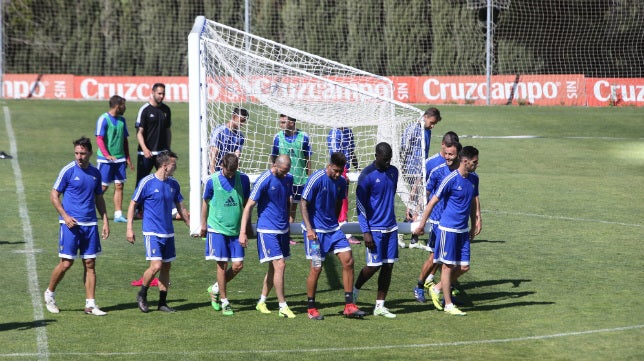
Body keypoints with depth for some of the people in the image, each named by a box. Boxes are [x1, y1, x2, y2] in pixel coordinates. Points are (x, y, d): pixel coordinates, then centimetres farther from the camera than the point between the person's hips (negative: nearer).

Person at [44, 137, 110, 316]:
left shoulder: (95, 173, 9)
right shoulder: (68, 170, -5)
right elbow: (54, 195, -2)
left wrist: (105, 221, 12)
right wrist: (65, 216, -13)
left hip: (90, 224, 5)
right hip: (71, 223, -5)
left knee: (90, 263, 3)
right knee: (66, 263, -4)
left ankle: (90, 304, 7)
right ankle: (49, 294, 18)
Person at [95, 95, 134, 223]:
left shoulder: (121, 120, 12)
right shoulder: (103, 119, -9)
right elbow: (99, 139, -13)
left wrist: (127, 158, 15)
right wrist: (107, 155, -24)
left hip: (120, 159, 6)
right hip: (105, 159, -6)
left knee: (119, 185, 1)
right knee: (103, 187, -3)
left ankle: (118, 214, 3)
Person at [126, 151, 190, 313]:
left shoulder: (173, 184, 7)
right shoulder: (147, 182, -10)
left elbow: (180, 208, 19)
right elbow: (133, 204, -3)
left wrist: (191, 225, 19)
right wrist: (129, 228, -7)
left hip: (168, 232, 6)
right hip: (152, 232, -6)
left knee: (166, 266, 7)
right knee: (156, 265, -15)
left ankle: (163, 302, 16)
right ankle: (142, 295, 7)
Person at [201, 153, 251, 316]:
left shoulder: (243, 179, 0)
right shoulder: (212, 180, -6)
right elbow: (205, 202, 7)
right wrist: (204, 224, 12)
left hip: (236, 229, 3)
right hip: (217, 228, -3)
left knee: (238, 265, -1)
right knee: (222, 264, -2)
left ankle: (216, 288, 23)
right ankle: (224, 301, 9)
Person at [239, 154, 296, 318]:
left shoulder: (288, 179, 6)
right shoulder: (264, 180, -15)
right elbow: (249, 205, -13)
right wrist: (243, 232, -16)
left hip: (283, 229, 7)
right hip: (267, 230, -7)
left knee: (274, 268, 11)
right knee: (279, 265, -12)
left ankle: (262, 302, 25)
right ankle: (283, 307, -6)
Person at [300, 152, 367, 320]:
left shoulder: (341, 183, 4)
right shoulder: (316, 179, -15)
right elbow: (304, 204, -12)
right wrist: (309, 229, -18)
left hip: (333, 229, 6)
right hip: (315, 230, -6)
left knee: (348, 261, -3)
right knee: (316, 268, -5)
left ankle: (349, 306, 2)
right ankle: (311, 309, 10)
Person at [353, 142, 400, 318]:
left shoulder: (393, 172, 8)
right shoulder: (367, 175, -12)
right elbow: (360, 205, -12)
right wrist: (366, 232, -16)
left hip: (391, 227, 6)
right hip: (374, 229, -6)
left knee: (389, 266, 4)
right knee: (374, 265, -6)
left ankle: (380, 306, 10)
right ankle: (354, 291, 20)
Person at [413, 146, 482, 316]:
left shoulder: (474, 179, 6)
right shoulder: (450, 179, -15)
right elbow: (432, 202, -9)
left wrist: (476, 223, 16)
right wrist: (421, 225, -6)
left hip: (463, 230, 7)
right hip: (448, 229, -7)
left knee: (464, 267, 4)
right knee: (448, 266, 0)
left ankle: (437, 289, 24)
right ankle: (448, 305, 9)